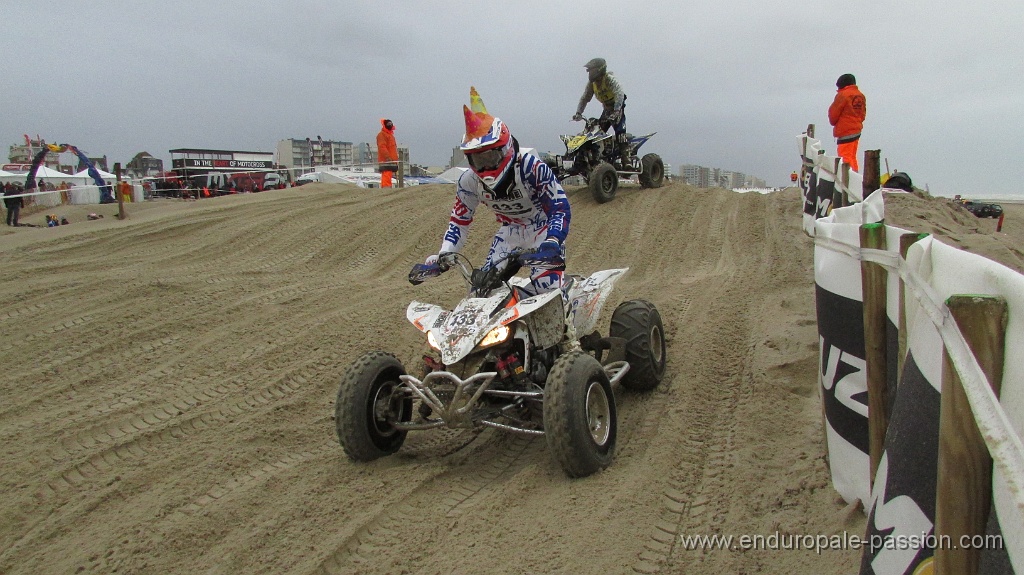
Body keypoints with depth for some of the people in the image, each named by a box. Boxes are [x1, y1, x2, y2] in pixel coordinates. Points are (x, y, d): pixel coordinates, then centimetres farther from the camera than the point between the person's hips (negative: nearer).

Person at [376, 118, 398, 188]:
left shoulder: (390, 135, 26)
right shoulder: (381, 134, -5)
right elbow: (382, 147, -17)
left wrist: (396, 160, 26)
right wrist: (387, 157, -27)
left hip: (391, 161, 10)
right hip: (386, 161, -10)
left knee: (388, 177, 9)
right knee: (386, 177, -17)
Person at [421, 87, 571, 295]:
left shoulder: (531, 166, -29)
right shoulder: (469, 182, -14)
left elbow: (560, 207, -28)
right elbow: (459, 220, -2)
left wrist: (552, 243, -45)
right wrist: (443, 255, -16)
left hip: (544, 227, -4)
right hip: (510, 231, 4)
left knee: (547, 291, -21)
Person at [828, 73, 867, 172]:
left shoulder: (843, 95, -13)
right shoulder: (861, 96, 11)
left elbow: (833, 113, -8)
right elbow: (863, 115, 15)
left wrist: (833, 122, 11)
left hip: (845, 133, -8)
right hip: (857, 131, 8)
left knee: (845, 158, -7)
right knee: (852, 158, 17)